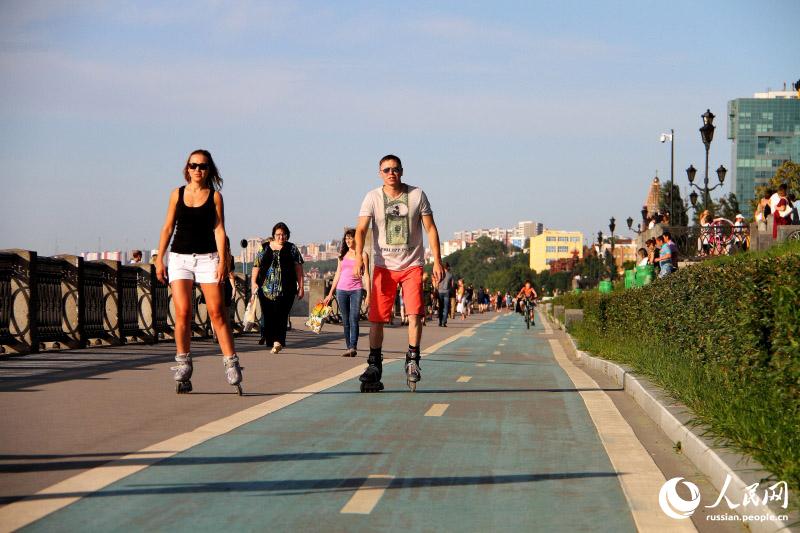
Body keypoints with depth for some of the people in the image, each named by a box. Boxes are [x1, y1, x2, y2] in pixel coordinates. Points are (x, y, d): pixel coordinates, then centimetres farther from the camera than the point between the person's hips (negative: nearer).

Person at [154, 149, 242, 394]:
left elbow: (219, 229, -1)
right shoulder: (177, 194, 9)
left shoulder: (215, 196, 5)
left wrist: (223, 260, -11)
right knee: (182, 313, -8)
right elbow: (168, 227, 11)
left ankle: (232, 365, -5)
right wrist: (159, 259, 5)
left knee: (217, 313, -7)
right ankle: (183, 369, -3)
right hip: (180, 257, 1)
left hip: (207, 257, -1)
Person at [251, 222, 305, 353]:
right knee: (267, 314, -1)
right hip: (266, 288, 2)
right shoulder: (264, 248, 13)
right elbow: (256, 266, 11)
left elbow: (298, 268, 6)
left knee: (281, 315, -12)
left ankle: (277, 341, -16)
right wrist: (253, 282, -2)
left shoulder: (292, 249, 9)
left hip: (285, 289, -2)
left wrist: (301, 286, 0)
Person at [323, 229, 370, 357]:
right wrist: (330, 293, 15)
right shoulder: (342, 255, 15)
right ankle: (349, 347, 5)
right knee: (345, 321, 3)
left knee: (354, 319, -15)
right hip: (341, 290, 4)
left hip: (356, 290, -4)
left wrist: (368, 294, -6)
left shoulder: (362, 255, 4)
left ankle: (353, 348, -22)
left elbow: (366, 275, 2)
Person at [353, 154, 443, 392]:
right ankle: (374, 366, 13)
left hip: (412, 265, 0)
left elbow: (430, 228, 2)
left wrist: (437, 262, -4)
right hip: (383, 265, 0)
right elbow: (361, 229, -11)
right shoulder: (373, 197, -2)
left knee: (414, 313, -15)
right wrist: (358, 256, -29)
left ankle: (412, 361, -3)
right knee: (376, 317, -1)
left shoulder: (417, 195, -1)